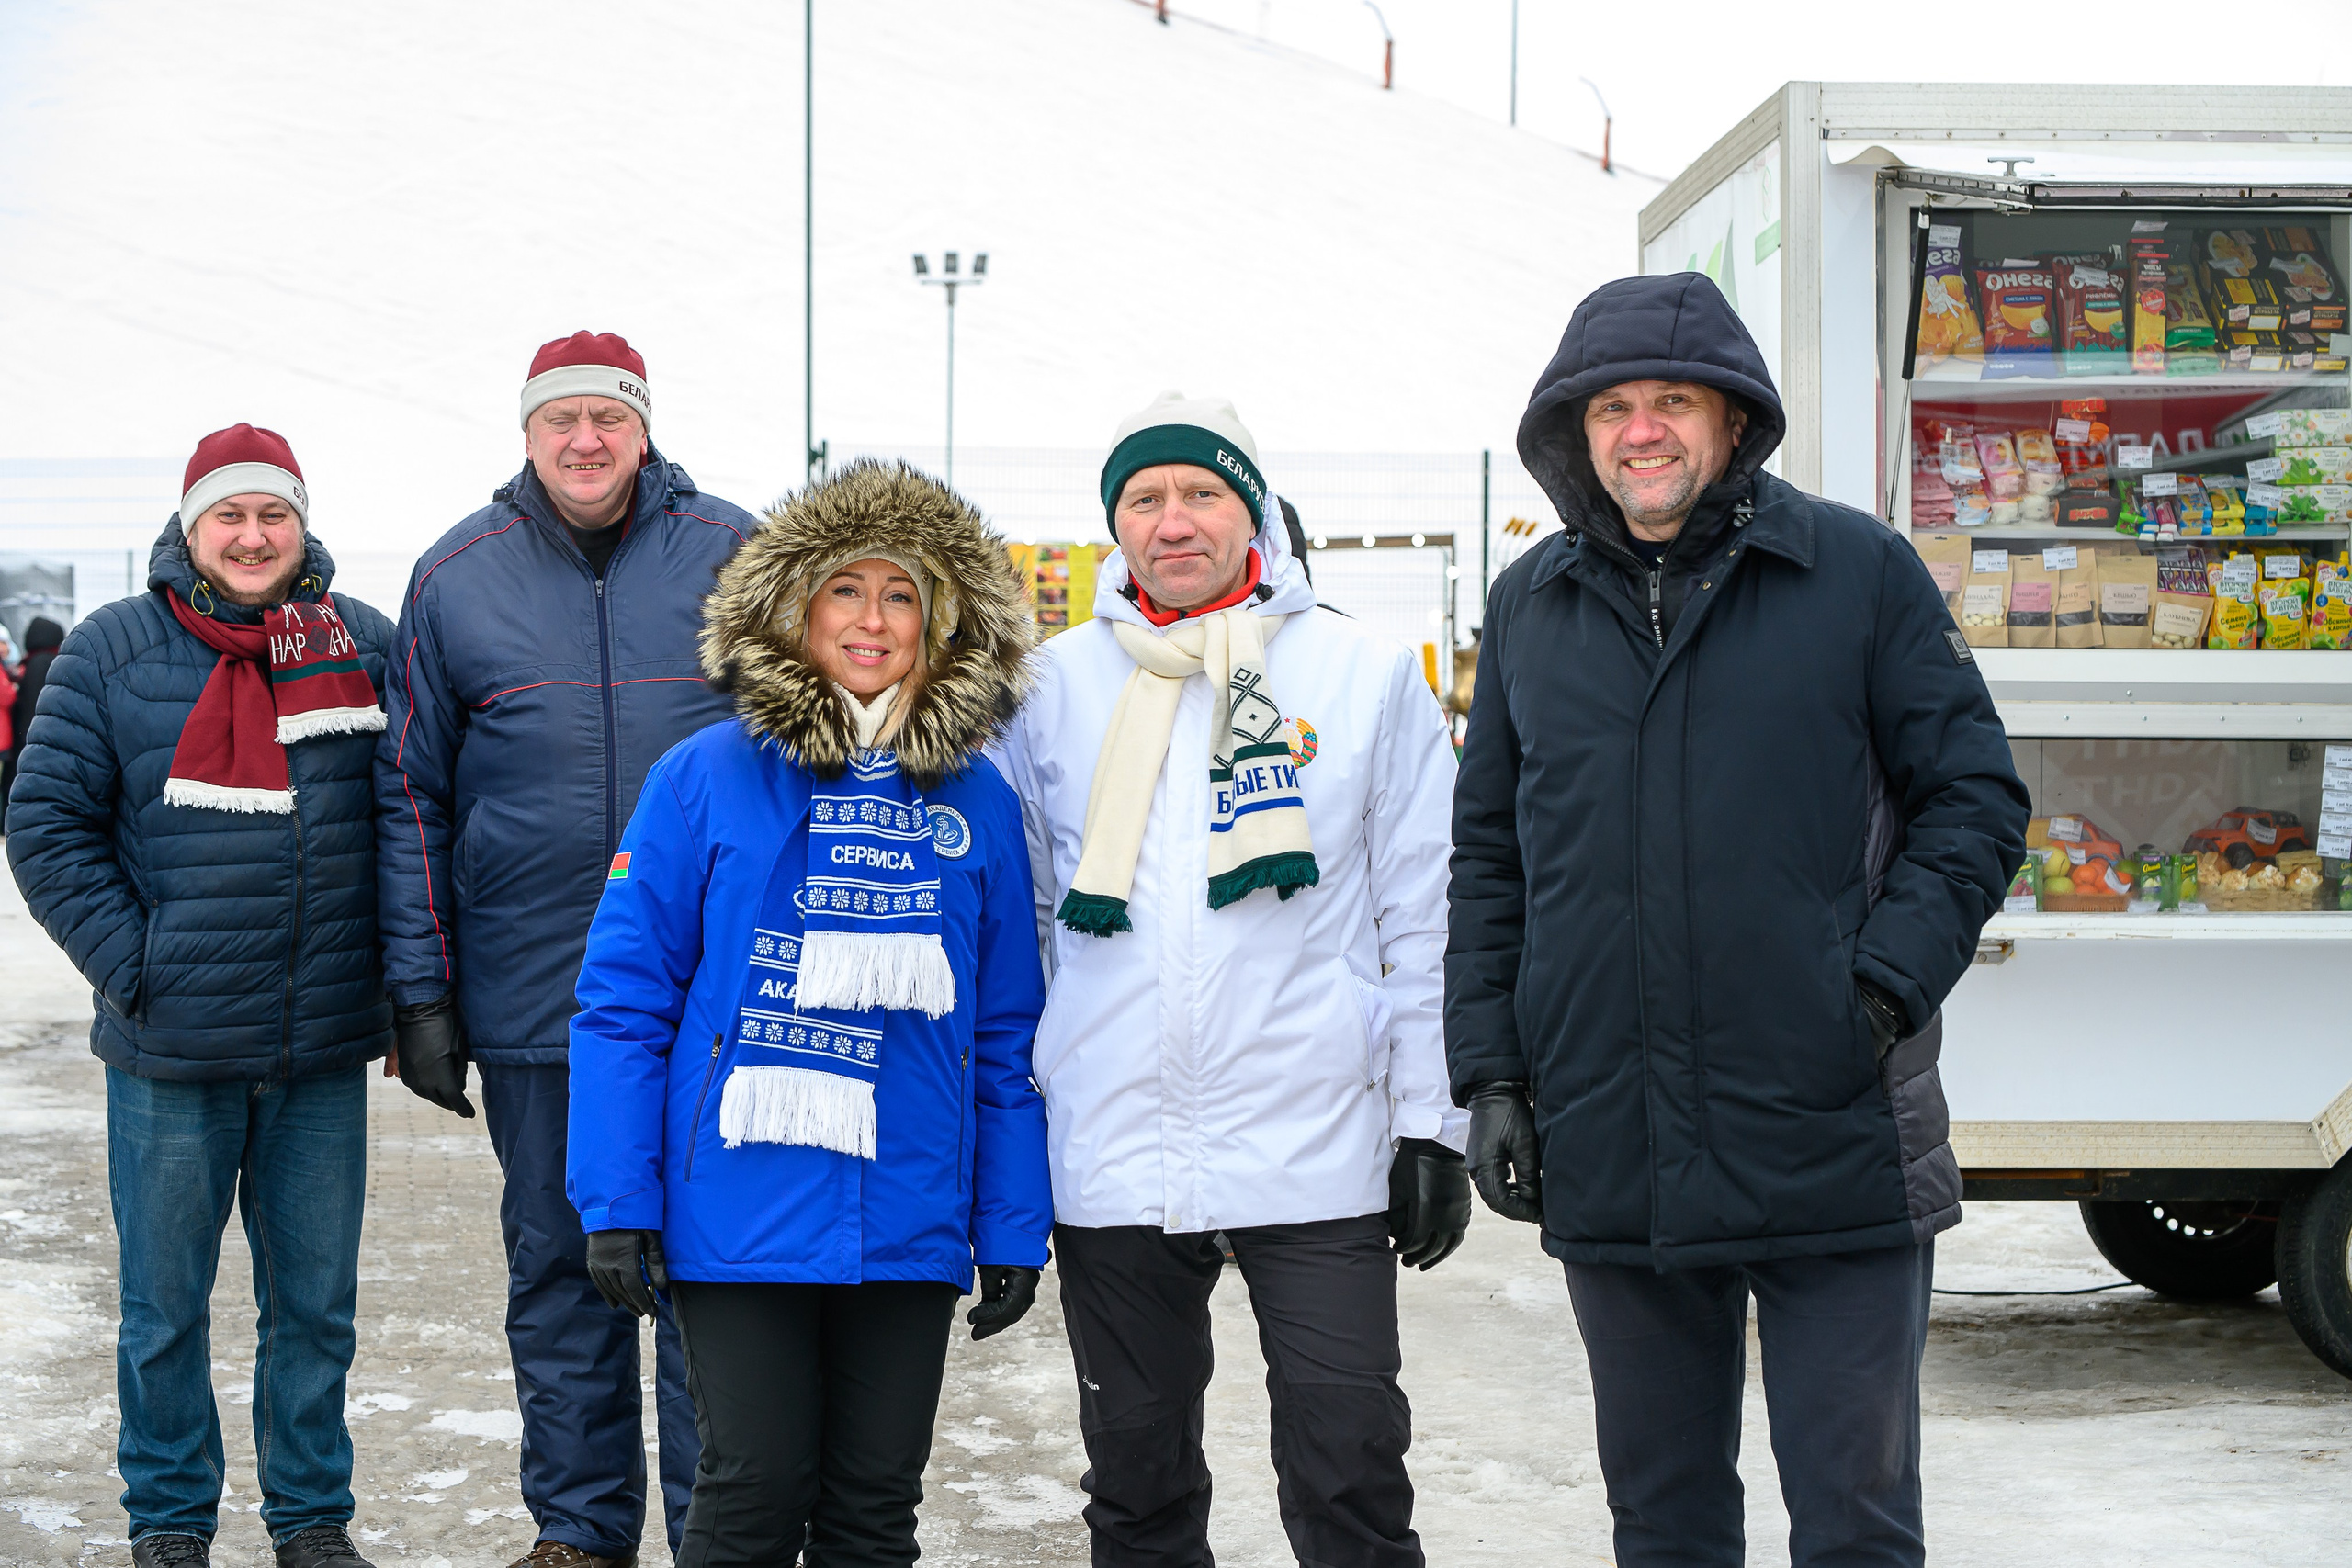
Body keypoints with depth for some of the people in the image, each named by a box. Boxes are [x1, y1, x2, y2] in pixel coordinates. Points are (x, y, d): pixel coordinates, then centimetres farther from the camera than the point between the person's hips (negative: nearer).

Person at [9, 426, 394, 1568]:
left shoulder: (366, 647, 5)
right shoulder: (112, 649, -1)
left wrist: (401, 977, 6)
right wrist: (132, 965, -9)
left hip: (326, 1050, 2)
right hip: (171, 1053, -2)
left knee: (315, 1302, 11)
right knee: (165, 1306, 8)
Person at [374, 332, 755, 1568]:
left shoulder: (732, 554, 2)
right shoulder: (457, 577, 5)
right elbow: (410, 795, 7)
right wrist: (420, 990, 2)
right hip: (529, 993, 2)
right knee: (557, 1267, 11)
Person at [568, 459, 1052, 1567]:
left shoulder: (979, 803, 5)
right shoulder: (705, 780, -3)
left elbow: (1007, 1039, 8)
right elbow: (624, 998, -3)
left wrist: (1014, 1230, 7)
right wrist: (617, 1204, -8)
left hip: (909, 1230, 3)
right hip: (740, 1222, -3)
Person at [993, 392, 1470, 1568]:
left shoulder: (1367, 676, 4)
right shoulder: (1053, 687, 7)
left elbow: (1423, 917, 5)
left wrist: (1432, 1128, 2)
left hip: (1317, 1156, -2)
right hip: (1110, 1157, 2)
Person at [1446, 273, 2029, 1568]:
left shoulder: (1860, 570, 1)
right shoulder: (1530, 607, 11)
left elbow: (1974, 800, 1)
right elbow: (1488, 856, 14)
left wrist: (1883, 989, -12)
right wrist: (1489, 1073, 6)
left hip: (1835, 1144, -3)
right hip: (1606, 1159, 3)